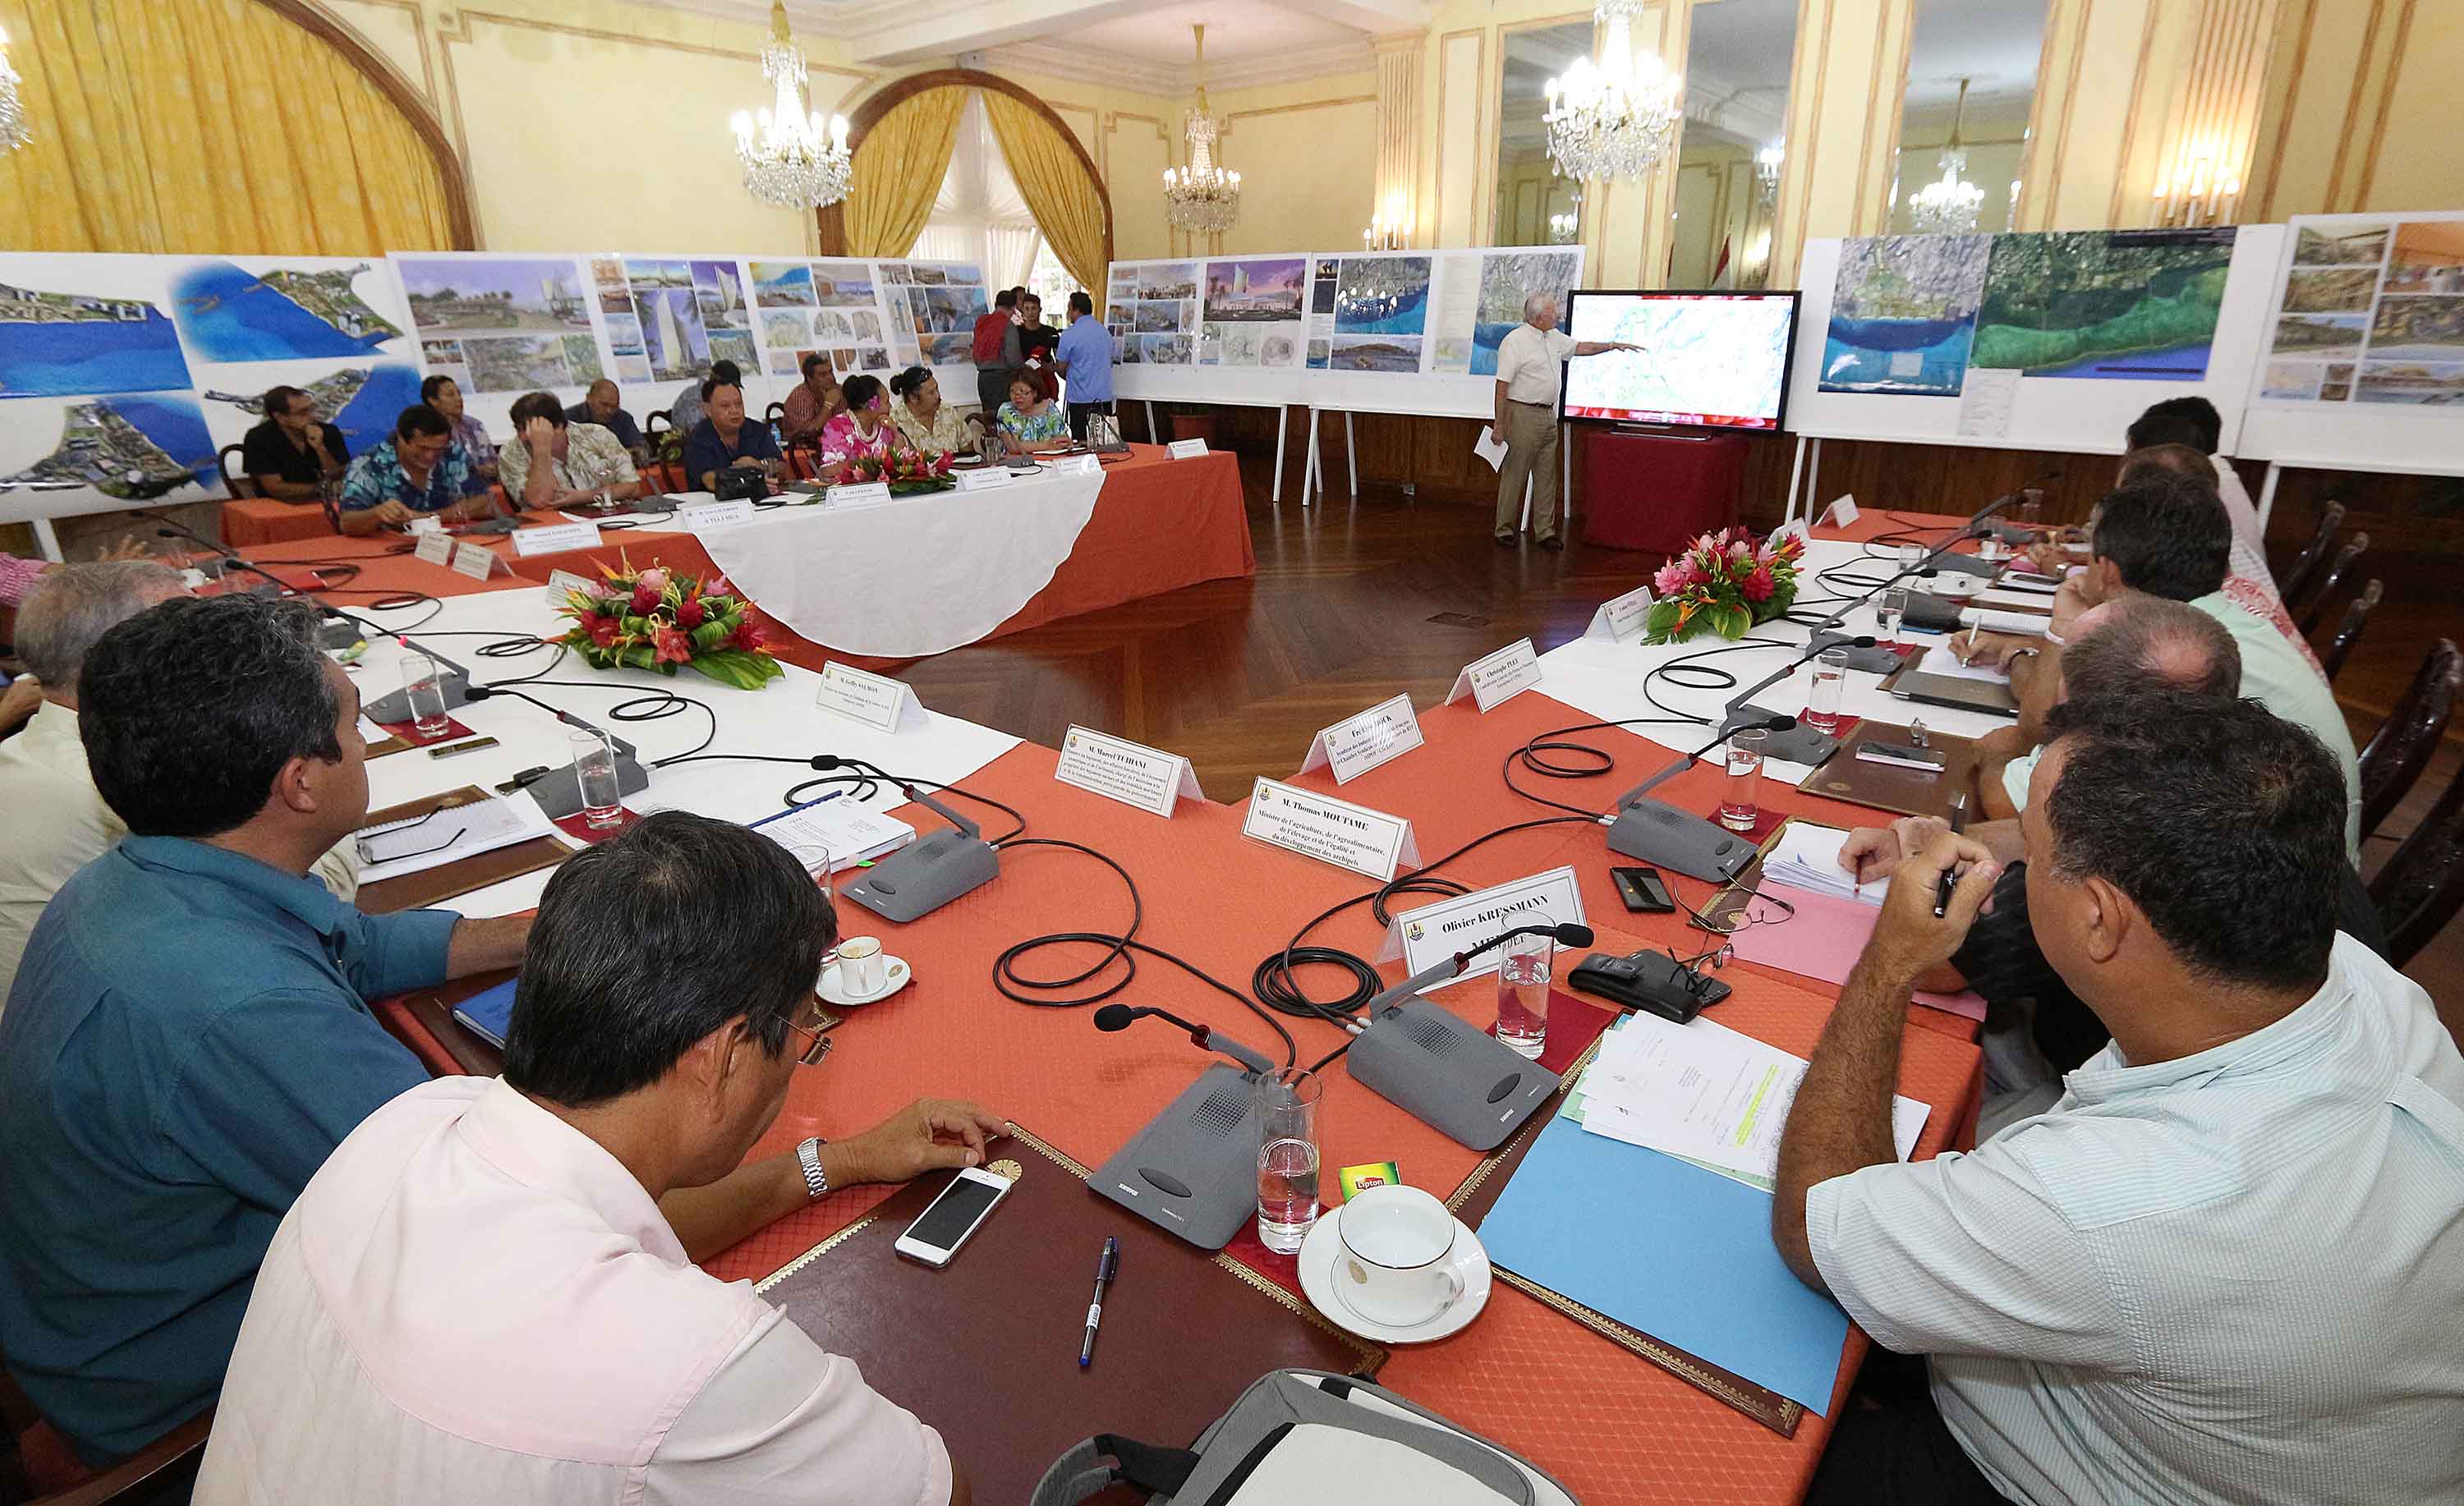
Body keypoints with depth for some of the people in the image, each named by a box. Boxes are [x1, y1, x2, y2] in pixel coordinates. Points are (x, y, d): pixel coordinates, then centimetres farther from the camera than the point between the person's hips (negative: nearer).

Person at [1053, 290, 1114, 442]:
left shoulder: (1069, 334, -9)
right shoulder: (1106, 331, 9)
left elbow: (1061, 368, -2)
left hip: (1081, 398, -5)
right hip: (1105, 397, 5)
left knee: (1082, 443, -1)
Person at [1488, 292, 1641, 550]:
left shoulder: (1554, 337, 12)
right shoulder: (1514, 342, -13)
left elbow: (1580, 347, 29)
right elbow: (1502, 386, -16)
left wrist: (1614, 345, 22)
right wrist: (1499, 426, -18)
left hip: (1549, 415, 8)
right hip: (1523, 414, -8)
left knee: (1547, 477, 8)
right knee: (1514, 475, -3)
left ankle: (1545, 531, 13)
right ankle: (1504, 530, 6)